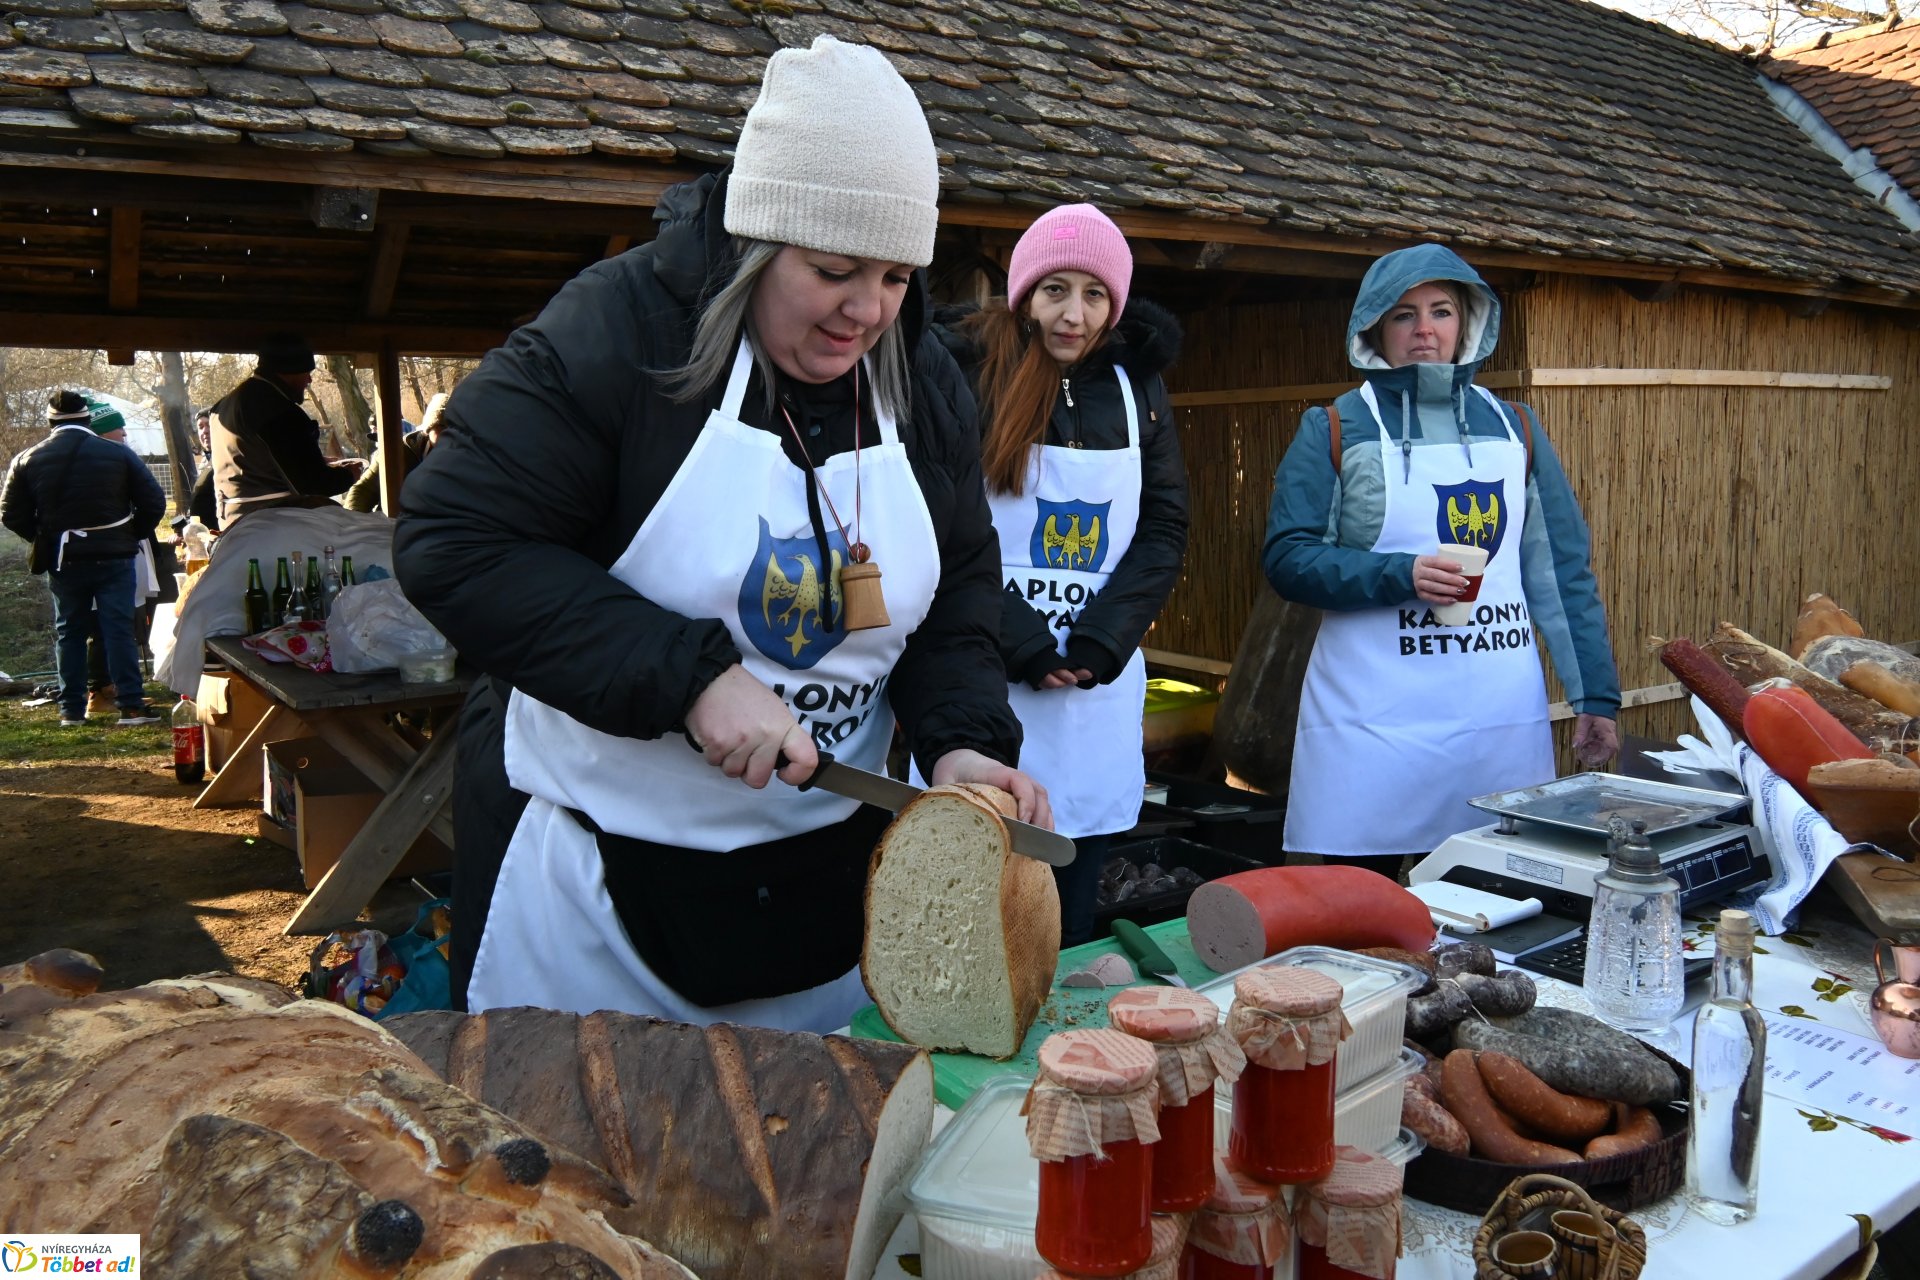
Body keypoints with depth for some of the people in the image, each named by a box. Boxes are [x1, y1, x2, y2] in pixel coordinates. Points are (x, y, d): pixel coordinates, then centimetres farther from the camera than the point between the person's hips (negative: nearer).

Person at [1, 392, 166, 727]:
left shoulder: (27, 460, 2)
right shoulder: (119, 454, -4)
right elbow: (153, 503, -5)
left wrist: (46, 540, 14)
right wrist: (131, 536, 7)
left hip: (62, 561, 2)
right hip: (113, 557, -2)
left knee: (69, 632, 12)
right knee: (119, 629, 0)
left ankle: (71, 708, 14)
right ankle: (131, 705, -2)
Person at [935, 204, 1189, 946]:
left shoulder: (1135, 386, 10)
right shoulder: (966, 370, -2)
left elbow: (1164, 528, 7)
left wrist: (1100, 642, -7)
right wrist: (1016, 644, -13)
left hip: (1097, 690, 4)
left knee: (1070, 935, 11)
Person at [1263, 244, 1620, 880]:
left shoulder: (1513, 427, 12)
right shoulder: (1333, 430, 3)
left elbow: (1563, 570, 11)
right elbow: (1287, 558, -5)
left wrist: (1595, 695, 6)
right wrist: (1400, 575, -17)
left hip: (1504, 719, 3)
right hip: (1373, 724, -3)